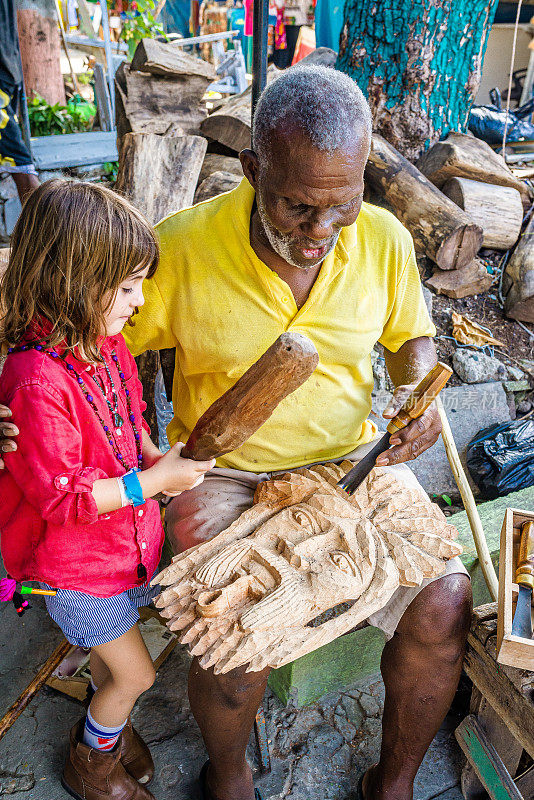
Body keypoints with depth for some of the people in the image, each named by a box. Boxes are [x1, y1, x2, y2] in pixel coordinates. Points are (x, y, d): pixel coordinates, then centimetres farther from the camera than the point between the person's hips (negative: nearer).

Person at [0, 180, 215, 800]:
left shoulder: (106, 341, -5)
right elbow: (61, 496, -27)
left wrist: (152, 455, -7)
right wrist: (154, 480, -26)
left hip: (126, 536, 7)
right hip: (73, 561, -7)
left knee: (110, 650, 28)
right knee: (135, 674, 9)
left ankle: (105, 724, 57)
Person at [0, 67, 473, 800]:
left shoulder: (384, 239, -6)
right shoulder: (181, 246, -15)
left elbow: (412, 337, 12)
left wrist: (418, 393, -9)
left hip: (352, 458, 3)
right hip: (224, 471, -2)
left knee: (443, 606, -13)